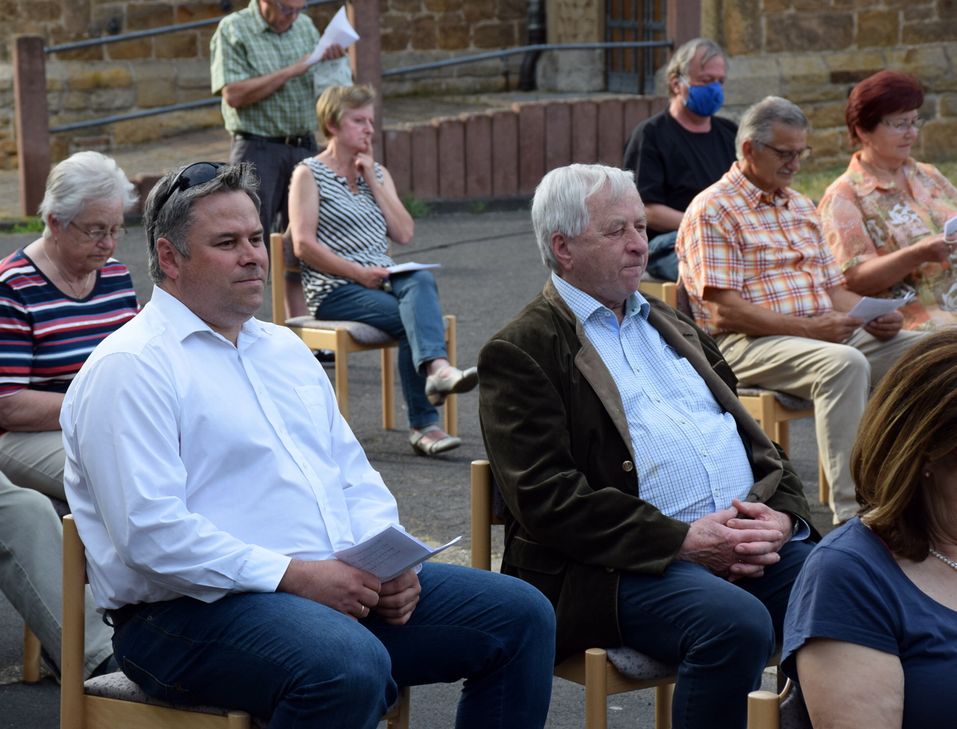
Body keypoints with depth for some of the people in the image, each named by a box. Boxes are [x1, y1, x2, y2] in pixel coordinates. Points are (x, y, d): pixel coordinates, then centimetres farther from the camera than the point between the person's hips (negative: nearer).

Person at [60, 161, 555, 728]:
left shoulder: (285, 349, 21)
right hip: (198, 610, -8)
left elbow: (355, 477, 22)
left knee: (521, 616, -1)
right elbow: (152, 532, -18)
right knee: (351, 666, -38)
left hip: (343, 585, 9)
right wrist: (294, 575, -20)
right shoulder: (130, 368, -7)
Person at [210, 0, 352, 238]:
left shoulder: (305, 25, 11)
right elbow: (233, 94, -16)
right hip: (257, 149, -5)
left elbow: (324, 84, 19)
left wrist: (335, 61, -4)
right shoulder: (233, 29, -5)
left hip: (304, 147, 5)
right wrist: (291, 71, -17)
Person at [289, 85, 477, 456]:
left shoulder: (378, 173, 21)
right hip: (334, 291, -5)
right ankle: (425, 424, -38)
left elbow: (404, 234, 8)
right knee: (414, 318, -30)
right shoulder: (309, 175, 3)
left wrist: (372, 181, 1)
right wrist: (359, 273, -17)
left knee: (421, 282, -32)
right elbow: (303, 245, -9)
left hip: (383, 280, 5)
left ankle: (436, 369, -54)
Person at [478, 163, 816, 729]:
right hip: (623, 565, -6)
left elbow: (753, 437, 23)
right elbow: (546, 500, -10)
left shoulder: (674, 328, 25)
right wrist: (684, 541, -16)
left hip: (750, 541, 7)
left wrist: (782, 514, 0)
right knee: (737, 624, -34)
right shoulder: (519, 353, 1)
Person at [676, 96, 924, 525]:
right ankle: (851, 515, -38)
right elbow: (724, 310, -14)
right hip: (747, 344, -8)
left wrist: (874, 317, -1)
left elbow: (835, 289, 22)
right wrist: (810, 328, -21)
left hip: (827, 334, 8)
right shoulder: (713, 211, -4)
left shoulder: (802, 208, 23)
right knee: (845, 364, -36)